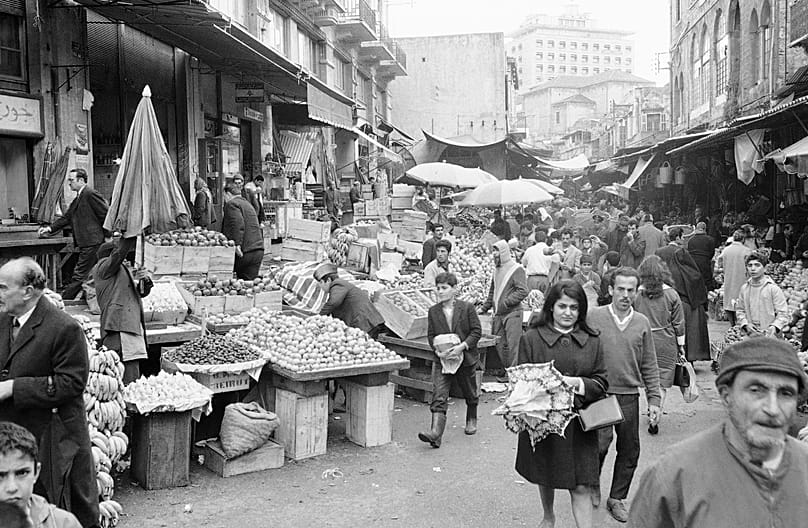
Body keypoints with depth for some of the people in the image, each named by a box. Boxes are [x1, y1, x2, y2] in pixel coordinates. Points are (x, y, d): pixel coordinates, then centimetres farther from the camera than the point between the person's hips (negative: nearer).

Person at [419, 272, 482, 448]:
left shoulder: (467, 308, -7)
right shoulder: (433, 311, 2)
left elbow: (476, 331, -7)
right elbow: (430, 335, 6)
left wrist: (462, 346, -19)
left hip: (466, 359, -1)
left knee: (470, 394, 18)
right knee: (438, 397, -13)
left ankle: (471, 420, 45)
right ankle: (435, 433, -21)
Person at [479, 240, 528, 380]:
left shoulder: (517, 269, -7)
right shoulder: (497, 269, 16)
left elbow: (523, 292, -14)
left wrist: (506, 302, -18)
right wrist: (484, 308, 21)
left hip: (512, 313, -7)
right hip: (498, 314, 7)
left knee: (512, 345, -9)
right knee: (499, 344, 8)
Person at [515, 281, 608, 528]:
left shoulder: (591, 341, 3)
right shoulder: (531, 338, -4)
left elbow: (601, 382, 2)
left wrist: (578, 383, -17)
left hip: (579, 422, 0)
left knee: (581, 486, -3)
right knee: (545, 477, 20)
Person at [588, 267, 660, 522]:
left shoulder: (642, 323, 6)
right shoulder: (594, 317, -3)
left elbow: (649, 366, 10)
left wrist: (654, 398, 6)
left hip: (630, 395, 3)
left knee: (629, 451, 8)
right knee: (601, 442, -13)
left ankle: (617, 498, 27)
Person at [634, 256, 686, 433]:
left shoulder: (637, 294, -7)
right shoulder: (671, 294, -7)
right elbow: (678, 323, -1)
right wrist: (681, 344, 10)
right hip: (666, 342, -1)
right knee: (662, 383, 5)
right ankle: (655, 420, 1)